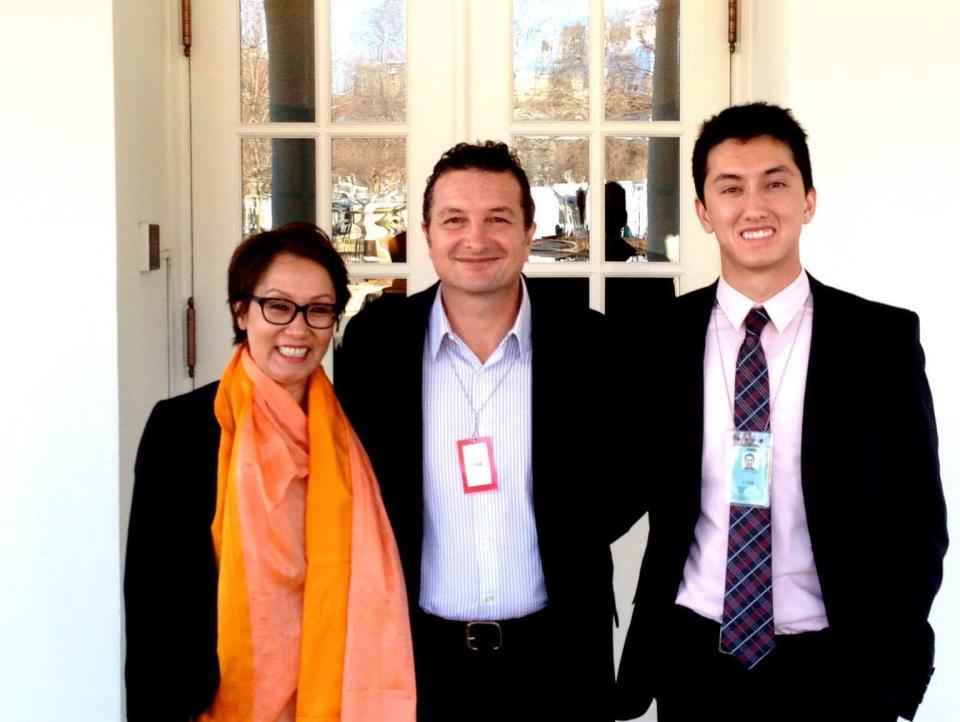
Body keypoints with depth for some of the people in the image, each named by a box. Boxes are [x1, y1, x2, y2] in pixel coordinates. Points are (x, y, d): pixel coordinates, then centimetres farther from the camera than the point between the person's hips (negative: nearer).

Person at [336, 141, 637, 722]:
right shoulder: (374, 340, -3)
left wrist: (578, 538, -7)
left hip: (557, 656, 0)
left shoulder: (590, 343, -5)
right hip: (419, 654, 0)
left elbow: (631, 474, 6)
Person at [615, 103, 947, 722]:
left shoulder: (883, 337, -4)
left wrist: (886, 672, -7)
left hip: (830, 667, -1)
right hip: (693, 659, 1)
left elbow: (917, 521, -1)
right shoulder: (659, 338, -1)